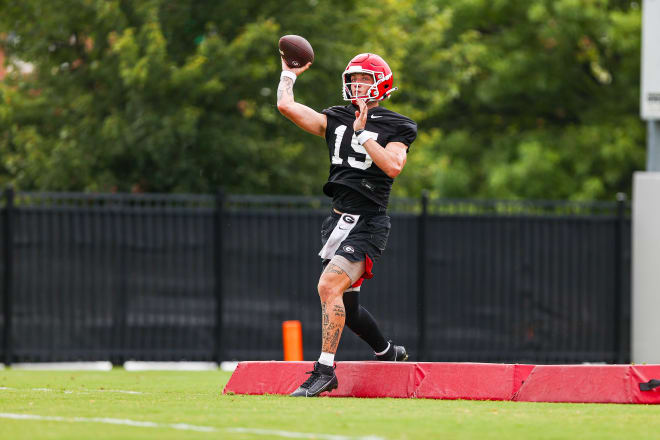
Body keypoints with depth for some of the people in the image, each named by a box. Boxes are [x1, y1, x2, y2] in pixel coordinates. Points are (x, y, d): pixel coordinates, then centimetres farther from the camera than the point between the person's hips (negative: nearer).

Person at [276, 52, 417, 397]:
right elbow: (286, 105, 6)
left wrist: (363, 134, -16)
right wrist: (289, 73, 16)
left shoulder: (396, 127, 0)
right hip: (339, 222, 7)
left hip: (368, 223, -7)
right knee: (346, 305, 13)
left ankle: (325, 371, -22)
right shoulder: (337, 120, 12)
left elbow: (393, 165, -18)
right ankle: (387, 353, 36)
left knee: (329, 286, -22)